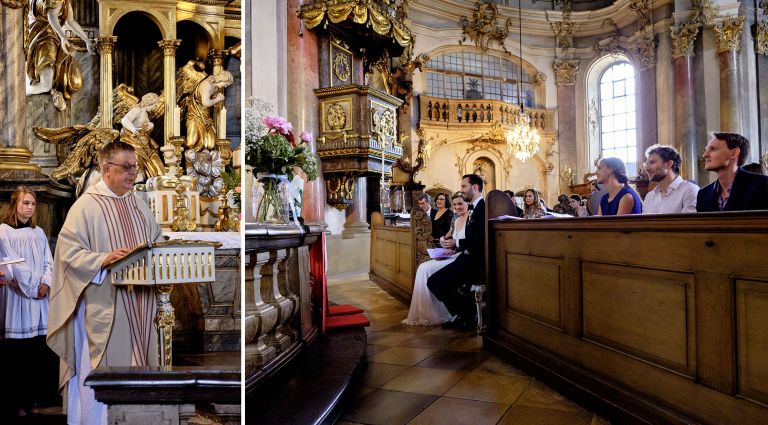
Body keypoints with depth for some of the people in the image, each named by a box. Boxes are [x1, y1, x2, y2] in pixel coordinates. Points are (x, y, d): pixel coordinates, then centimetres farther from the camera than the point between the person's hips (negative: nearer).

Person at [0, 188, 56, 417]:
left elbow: (48, 262, 11)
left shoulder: (38, 232, 16)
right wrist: (32, 286, -9)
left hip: (40, 295, 4)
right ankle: (21, 402, 7)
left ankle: (40, 396, 9)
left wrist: (46, 283, -5)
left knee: (42, 349, 1)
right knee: (20, 350, -2)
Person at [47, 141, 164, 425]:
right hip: (104, 305, -6)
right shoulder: (86, 205, -8)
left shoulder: (138, 204, 12)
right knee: (102, 372, 3)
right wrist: (104, 259, -25)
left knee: (137, 364, 13)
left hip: (139, 304, 6)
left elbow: (157, 241, 18)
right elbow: (68, 251, -12)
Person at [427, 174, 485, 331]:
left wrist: (457, 243, -18)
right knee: (432, 282, 2)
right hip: (467, 258, 10)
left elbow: (482, 239, -23)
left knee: (442, 286, -20)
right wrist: (455, 247, 5)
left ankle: (470, 316, 3)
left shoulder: (483, 206, -12)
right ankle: (461, 316, 11)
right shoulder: (474, 208, 18)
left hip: (477, 261, -10)